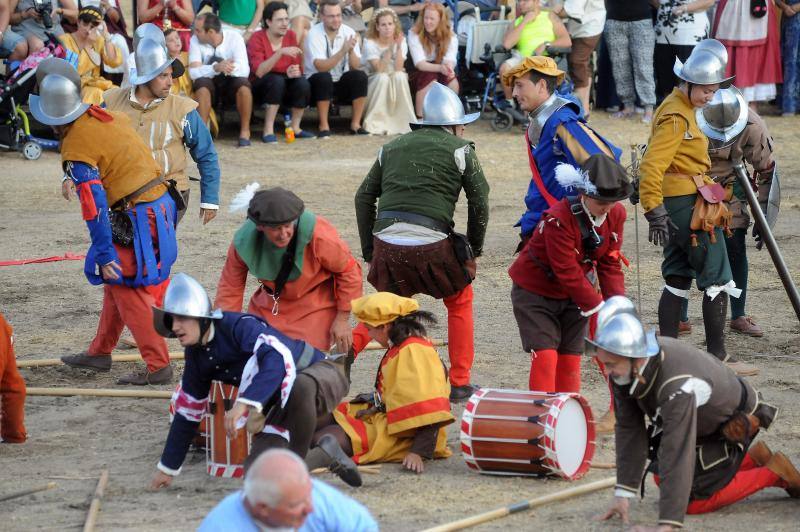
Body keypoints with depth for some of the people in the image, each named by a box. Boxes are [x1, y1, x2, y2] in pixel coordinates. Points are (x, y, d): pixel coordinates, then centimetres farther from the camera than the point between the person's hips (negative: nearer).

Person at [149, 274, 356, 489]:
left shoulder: (239, 326, -25)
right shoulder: (196, 356, 1)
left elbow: (279, 358, -44)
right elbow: (187, 412, 13)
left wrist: (244, 403, -53)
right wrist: (168, 468, 17)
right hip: (284, 404, 8)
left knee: (301, 385, -45)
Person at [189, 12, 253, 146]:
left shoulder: (234, 37, -17)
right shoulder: (195, 40, -13)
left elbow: (244, 70, -26)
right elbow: (193, 72, -24)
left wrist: (227, 68, -46)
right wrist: (216, 68, -42)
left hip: (230, 81, -1)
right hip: (209, 81, 1)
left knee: (243, 84, -33)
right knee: (202, 84, -33)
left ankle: (245, 131, -19)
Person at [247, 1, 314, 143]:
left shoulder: (291, 36, -1)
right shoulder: (257, 39, -15)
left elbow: (298, 68, 1)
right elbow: (259, 71, -28)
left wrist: (293, 72, -24)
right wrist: (281, 52, -38)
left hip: (285, 87, 4)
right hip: (261, 87, -4)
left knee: (303, 83, -26)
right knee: (277, 80, -36)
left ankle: (295, 128, -10)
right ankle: (268, 131, -31)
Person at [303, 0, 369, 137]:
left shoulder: (348, 32, -5)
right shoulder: (314, 34, -17)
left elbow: (355, 66, -12)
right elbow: (321, 67, -29)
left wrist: (351, 50, -32)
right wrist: (343, 51, -39)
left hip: (341, 82, 4)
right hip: (318, 83, -4)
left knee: (360, 76, -23)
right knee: (324, 78, -35)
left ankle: (355, 124, -14)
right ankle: (324, 126, -23)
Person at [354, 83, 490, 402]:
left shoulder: (392, 148, 23)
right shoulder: (459, 149, 11)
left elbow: (364, 197, 20)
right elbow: (479, 202, 7)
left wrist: (368, 251, 22)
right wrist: (474, 250, 19)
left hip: (386, 243, 3)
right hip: (432, 244, -3)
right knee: (459, 302, 21)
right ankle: (459, 384, 21)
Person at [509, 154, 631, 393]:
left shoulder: (615, 214, -11)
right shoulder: (559, 219, -31)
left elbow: (610, 265, -4)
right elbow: (568, 273, -29)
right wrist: (598, 308, -26)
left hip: (573, 295, 6)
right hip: (535, 292, -6)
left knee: (570, 359, 4)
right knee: (546, 356, -15)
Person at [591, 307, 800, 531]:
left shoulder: (677, 387, -45)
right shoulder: (624, 371, -22)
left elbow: (678, 454, -47)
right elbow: (629, 429, -15)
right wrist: (622, 494, -18)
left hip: (734, 424, -8)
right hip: (702, 421, 8)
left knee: (694, 500, -10)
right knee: (662, 478, 16)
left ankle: (773, 473, 5)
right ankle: (752, 459, 25)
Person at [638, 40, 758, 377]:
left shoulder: (677, 107, 14)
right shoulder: (676, 117, -18)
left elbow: (657, 163, 23)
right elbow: (651, 166, -25)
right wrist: (654, 211, -28)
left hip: (675, 206, 10)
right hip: (691, 206, -10)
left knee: (678, 279, 12)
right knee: (717, 280, -4)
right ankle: (718, 357, -1)